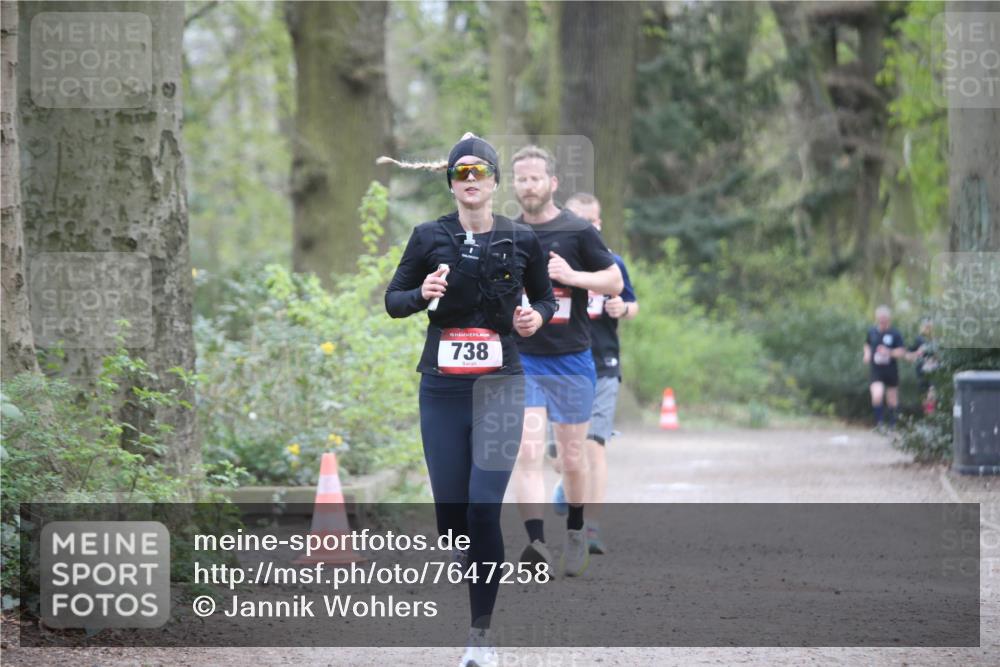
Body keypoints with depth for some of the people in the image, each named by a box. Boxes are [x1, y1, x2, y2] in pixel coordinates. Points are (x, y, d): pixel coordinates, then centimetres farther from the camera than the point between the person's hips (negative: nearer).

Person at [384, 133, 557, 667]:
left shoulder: (521, 239, 3)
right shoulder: (429, 237, 3)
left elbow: (544, 298, 17)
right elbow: (393, 300, 8)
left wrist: (536, 318, -5)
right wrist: (423, 294, -13)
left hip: (499, 384, -1)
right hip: (442, 387, 2)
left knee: (485, 508, -13)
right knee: (449, 510, 2)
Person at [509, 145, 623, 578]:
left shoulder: (577, 231, -3)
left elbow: (615, 282, -1)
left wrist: (573, 276, -16)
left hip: (571, 360, -1)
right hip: (520, 359, 1)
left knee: (572, 457, 9)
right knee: (527, 452, -15)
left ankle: (575, 533, 32)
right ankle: (536, 543, -24)